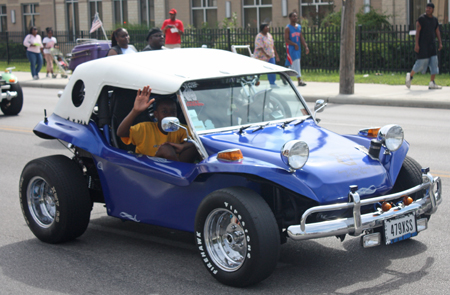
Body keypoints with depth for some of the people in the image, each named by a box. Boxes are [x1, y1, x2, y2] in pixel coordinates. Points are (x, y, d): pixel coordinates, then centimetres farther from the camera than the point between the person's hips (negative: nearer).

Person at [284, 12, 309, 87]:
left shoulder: (299, 27, 12)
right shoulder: (288, 28, -8)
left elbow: (301, 38, 14)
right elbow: (286, 40, -13)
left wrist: (306, 46, 4)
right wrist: (294, 44, -22)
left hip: (297, 48, 7)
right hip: (291, 48, -7)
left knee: (292, 65, 11)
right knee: (296, 63, -12)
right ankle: (299, 80, -15)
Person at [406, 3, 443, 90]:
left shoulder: (435, 20, 14)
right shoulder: (421, 18, -5)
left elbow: (437, 32, 16)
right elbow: (417, 31, -10)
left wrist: (440, 43, 5)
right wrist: (416, 44, -17)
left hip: (432, 45, 6)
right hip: (422, 45, -6)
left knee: (434, 63, -2)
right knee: (421, 62, -8)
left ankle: (432, 83, -1)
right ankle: (410, 76, 16)